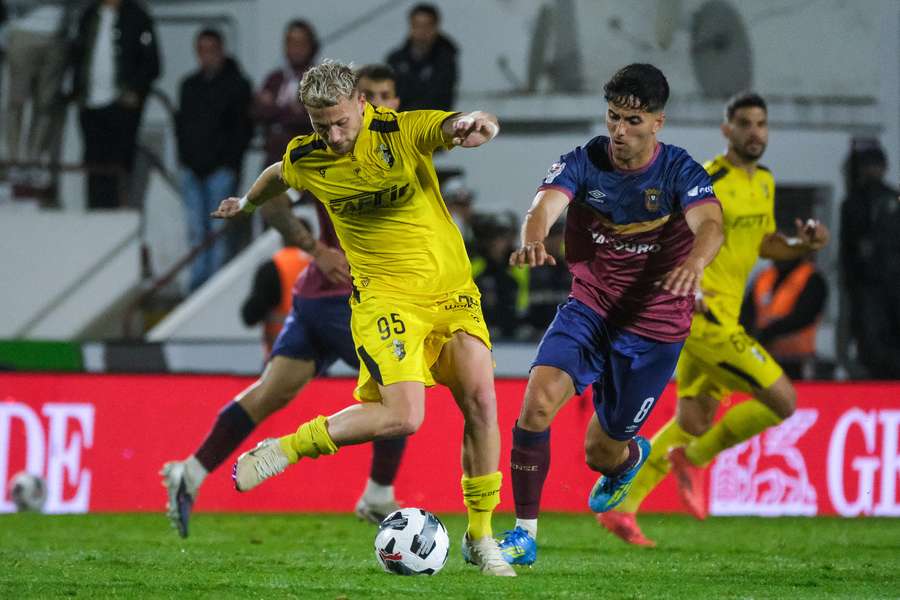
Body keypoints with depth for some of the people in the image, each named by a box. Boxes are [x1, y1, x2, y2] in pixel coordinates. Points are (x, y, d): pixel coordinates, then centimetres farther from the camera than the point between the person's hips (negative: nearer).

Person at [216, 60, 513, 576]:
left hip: (451, 288, 2)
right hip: (385, 296, -1)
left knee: (481, 400, -12)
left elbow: (469, 126, -26)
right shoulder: (307, 161, -5)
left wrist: (476, 124, -50)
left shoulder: (405, 131, -11)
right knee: (402, 416, -21)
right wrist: (247, 204, 41)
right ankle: (283, 450, -4)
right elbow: (278, 175, 20)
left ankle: (480, 535, 2)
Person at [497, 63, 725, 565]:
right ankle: (525, 533, -15)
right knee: (538, 398, -25)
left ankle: (629, 456, 48)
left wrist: (695, 263, -57)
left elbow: (710, 224, -33)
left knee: (600, 453, 7)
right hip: (589, 311, 1)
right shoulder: (585, 162, -9)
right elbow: (546, 204, -27)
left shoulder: (680, 171, -14)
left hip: (653, 328, -1)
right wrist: (534, 240, -52)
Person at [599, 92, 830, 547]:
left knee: (694, 422, 14)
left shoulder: (764, 181, 13)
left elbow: (764, 244, 24)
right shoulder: (707, 182, -16)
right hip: (703, 315, -9)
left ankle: (621, 507, 19)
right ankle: (693, 460, 5)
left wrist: (803, 245, 4)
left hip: (720, 317, 9)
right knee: (781, 400, -12)